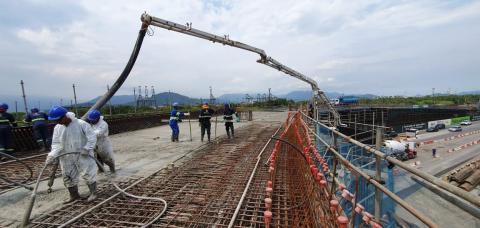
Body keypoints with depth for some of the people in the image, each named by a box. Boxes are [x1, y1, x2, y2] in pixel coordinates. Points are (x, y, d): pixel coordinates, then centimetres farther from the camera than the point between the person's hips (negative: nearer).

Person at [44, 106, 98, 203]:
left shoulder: (81, 124, -16)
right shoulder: (57, 128, 0)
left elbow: (92, 136, -14)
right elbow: (56, 144, -1)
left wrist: (87, 148, -22)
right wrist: (52, 155, -16)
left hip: (83, 156, -5)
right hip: (67, 158, 6)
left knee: (88, 174, 0)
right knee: (68, 177, 14)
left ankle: (93, 193, 15)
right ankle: (74, 195, 32)